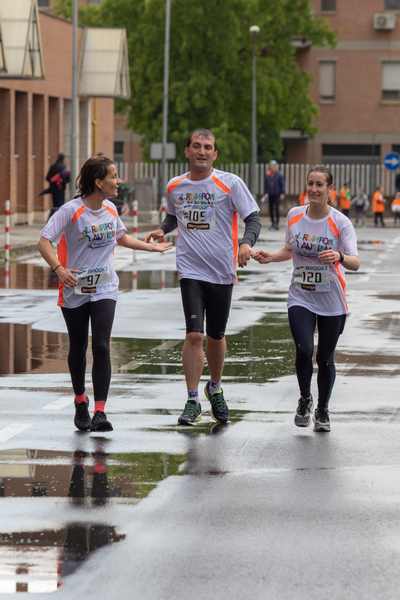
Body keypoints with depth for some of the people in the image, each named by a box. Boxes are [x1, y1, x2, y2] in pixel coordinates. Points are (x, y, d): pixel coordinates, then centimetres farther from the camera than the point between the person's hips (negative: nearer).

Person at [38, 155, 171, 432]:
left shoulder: (110, 210, 3)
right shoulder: (71, 211, -15)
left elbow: (121, 237, 24)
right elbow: (44, 241, -19)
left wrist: (153, 247, 24)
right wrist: (59, 269, -33)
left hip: (104, 290, 3)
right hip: (75, 289, -3)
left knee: (102, 346, -11)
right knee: (78, 348, 11)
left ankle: (100, 411, -13)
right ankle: (80, 402, 33)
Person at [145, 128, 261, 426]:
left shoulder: (230, 183, -5)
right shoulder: (174, 186, 6)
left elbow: (253, 218, -4)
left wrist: (246, 242, -23)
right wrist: (162, 230, 4)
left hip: (222, 271, -1)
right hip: (191, 270, 1)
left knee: (216, 336, 12)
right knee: (194, 335, -12)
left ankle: (215, 388, 37)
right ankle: (192, 401, -5)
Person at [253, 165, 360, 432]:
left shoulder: (341, 222, -11)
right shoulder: (294, 215, 1)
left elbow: (355, 262, -16)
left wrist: (339, 256, -37)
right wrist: (269, 257, 1)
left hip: (332, 302, -2)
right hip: (301, 297, 2)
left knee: (325, 358, 6)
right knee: (304, 350, -17)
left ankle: (323, 410, 28)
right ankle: (305, 400, 9)